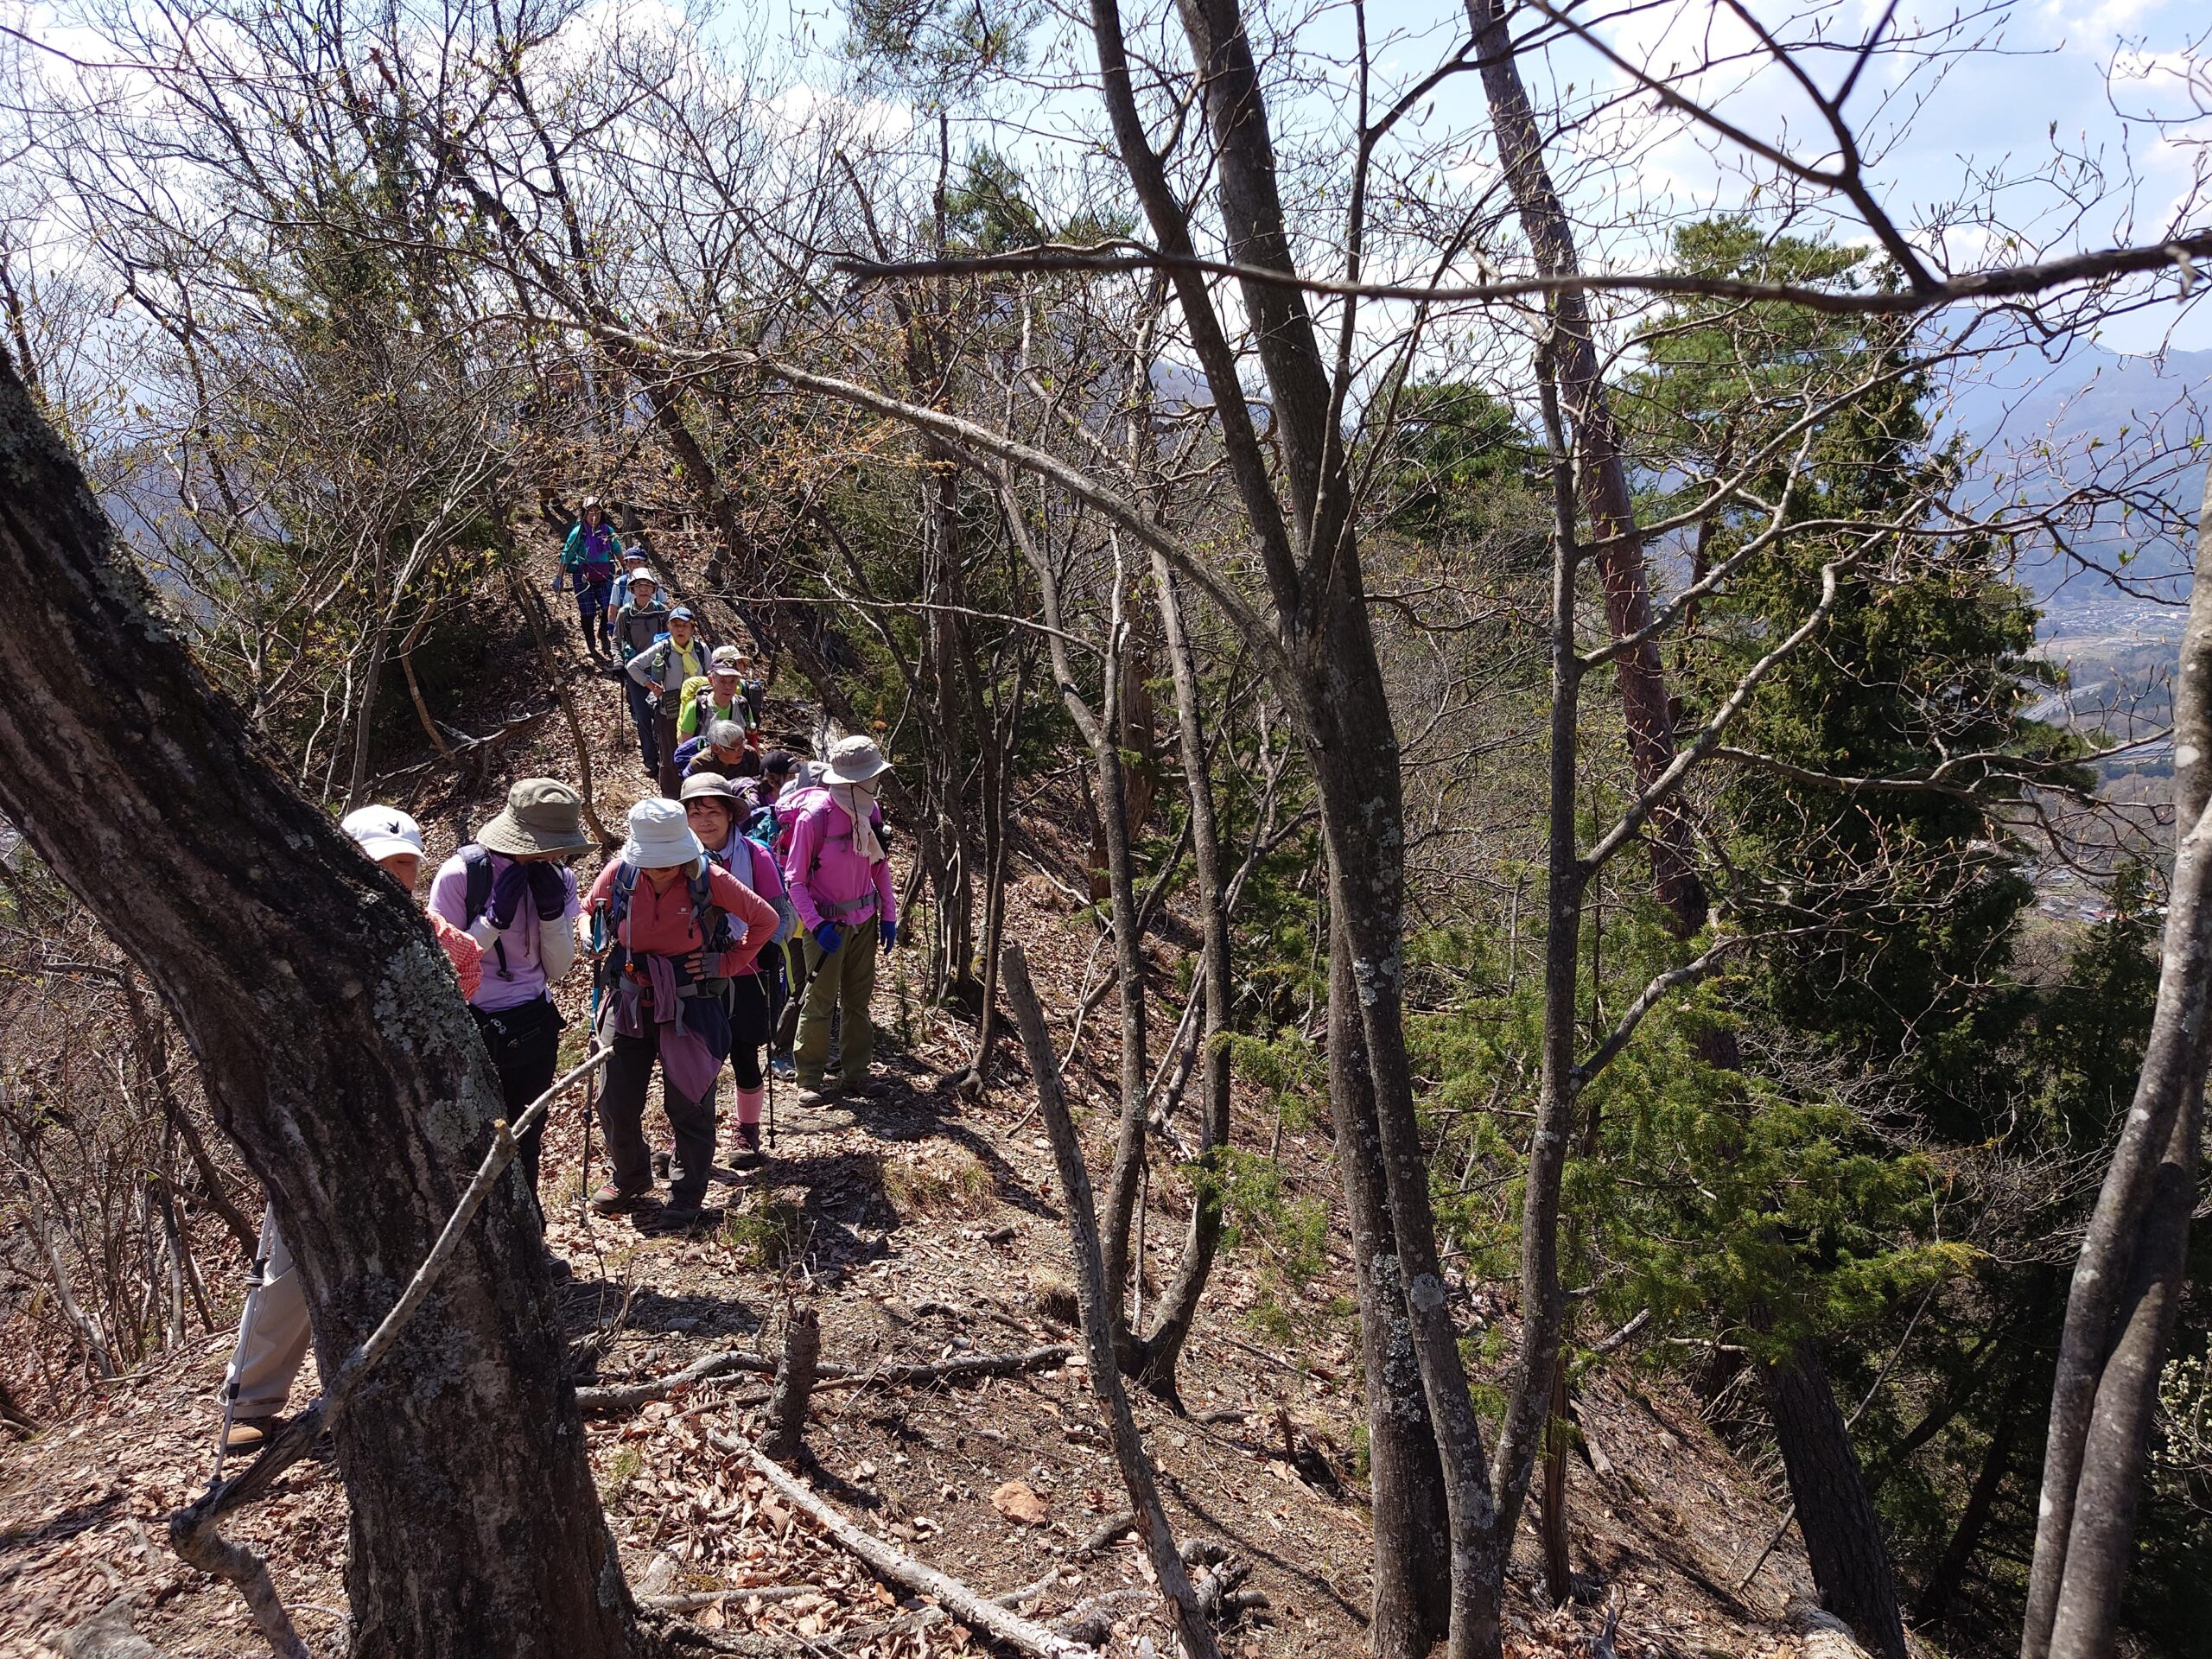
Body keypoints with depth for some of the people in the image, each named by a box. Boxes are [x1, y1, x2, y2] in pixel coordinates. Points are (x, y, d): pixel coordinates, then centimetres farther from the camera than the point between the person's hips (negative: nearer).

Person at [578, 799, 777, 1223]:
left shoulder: (708, 878, -16)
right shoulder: (619, 873, -9)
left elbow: (765, 919, -5)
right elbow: (588, 912, 11)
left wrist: (725, 964, -7)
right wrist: (591, 941, -9)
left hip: (690, 1007, -3)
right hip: (629, 1003, 3)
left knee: (688, 1104, 7)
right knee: (615, 1103, 10)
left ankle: (687, 1193, 26)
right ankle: (629, 1177, 37)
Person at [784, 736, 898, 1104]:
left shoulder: (870, 810, -3)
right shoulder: (815, 815, -20)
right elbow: (794, 879, -15)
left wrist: (888, 914, 7)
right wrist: (816, 925, -22)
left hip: (864, 920, 6)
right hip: (827, 924, -6)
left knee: (859, 998, 13)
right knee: (820, 1001, 1)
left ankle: (855, 1071, 24)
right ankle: (810, 1079, 12)